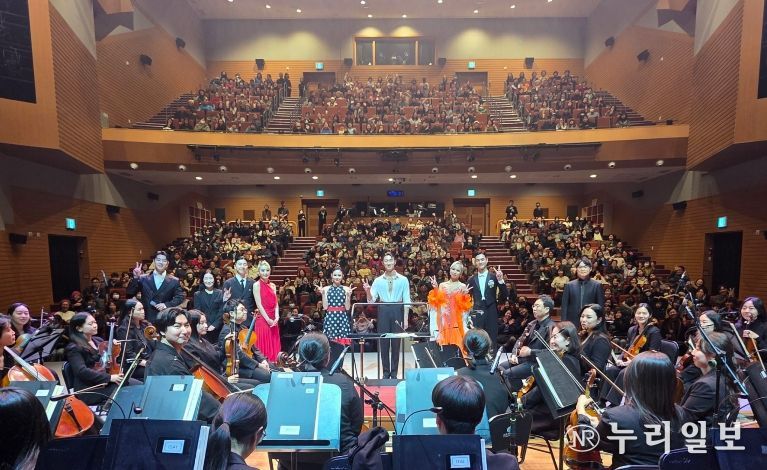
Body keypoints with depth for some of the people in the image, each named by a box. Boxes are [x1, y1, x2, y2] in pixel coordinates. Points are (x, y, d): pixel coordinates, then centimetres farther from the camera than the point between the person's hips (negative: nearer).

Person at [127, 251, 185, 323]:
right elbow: (129, 294, 0)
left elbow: (180, 297, 1)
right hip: (146, 319, 1)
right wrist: (135, 278, -12)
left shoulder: (174, 281, 4)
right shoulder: (143, 279, 6)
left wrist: (167, 305, -15)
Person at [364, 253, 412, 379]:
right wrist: (367, 291, -19)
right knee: (384, 342, 6)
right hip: (383, 311, 1)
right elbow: (371, 300, 2)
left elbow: (406, 301, 0)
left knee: (396, 342, 5)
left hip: (398, 311, -1)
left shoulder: (403, 280, 0)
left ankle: (394, 372, 17)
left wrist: (405, 318, -4)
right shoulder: (378, 280, 4)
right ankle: (386, 371, 18)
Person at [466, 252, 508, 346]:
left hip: (491, 313, -1)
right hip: (477, 314, 1)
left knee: (492, 341, 5)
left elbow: (505, 295, -6)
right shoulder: (471, 279, 6)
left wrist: (501, 280, -19)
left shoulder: (494, 277, 0)